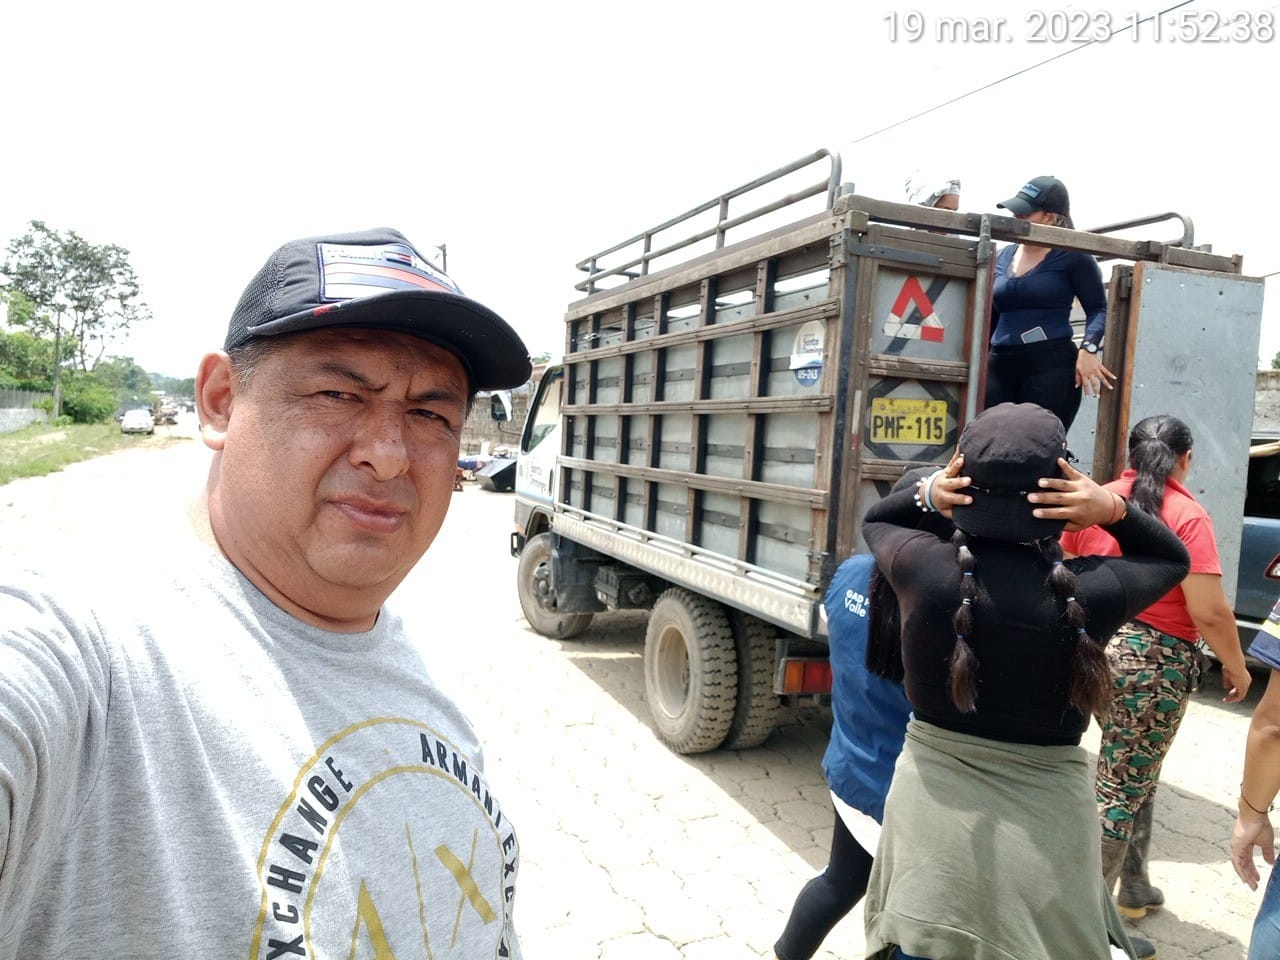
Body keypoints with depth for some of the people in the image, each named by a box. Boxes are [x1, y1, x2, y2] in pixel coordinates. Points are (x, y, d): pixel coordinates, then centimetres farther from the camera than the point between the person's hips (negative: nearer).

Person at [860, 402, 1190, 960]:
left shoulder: (923, 569, -14)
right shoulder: (1090, 592, -15)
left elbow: (875, 520, 11)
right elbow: (1172, 559, 9)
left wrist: (928, 495, -6)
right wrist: (1114, 510, -7)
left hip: (931, 809, 1)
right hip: (1045, 826, 0)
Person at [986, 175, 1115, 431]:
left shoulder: (1072, 256, 1)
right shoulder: (1003, 256, 16)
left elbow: (1098, 308, 1)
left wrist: (1088, 349, -17)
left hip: (1052, 366, -5)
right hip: (1000, 365, 5)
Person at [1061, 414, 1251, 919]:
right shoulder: (1187, 515, -13)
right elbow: (1210, 612, -15)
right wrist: (1236, 666, 0)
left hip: (1095, 647, 6)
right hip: (1155, 660, -5)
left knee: (1134, 776, 23)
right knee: (1121, 788, 5)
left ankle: (1134, 888, 36)